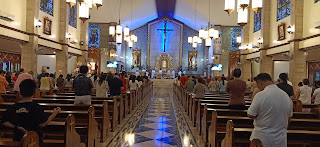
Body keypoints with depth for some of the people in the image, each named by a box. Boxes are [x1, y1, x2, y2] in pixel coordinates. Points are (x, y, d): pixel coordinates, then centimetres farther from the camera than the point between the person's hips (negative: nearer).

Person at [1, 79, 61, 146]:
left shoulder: (13, 107, -5)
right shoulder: (36, 108, -18)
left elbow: (4, 122, -1)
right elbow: (42, 124, -18)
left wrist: (16, 127, -6)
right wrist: (54, 114, -11)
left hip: (18, 139, 3)